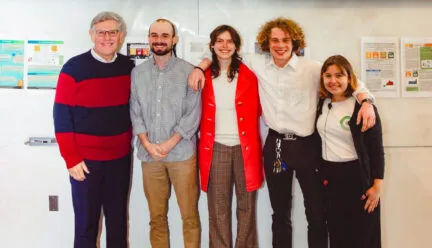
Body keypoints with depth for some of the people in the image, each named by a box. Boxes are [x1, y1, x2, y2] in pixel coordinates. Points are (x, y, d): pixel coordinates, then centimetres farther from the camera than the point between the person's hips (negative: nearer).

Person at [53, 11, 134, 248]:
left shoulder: (128, 67, 4)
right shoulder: (74, 68, -9)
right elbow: (62, 116, -9)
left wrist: (129, 140, 7)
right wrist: (71, 159, -11)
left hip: (121, 157, 4)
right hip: (86, 159, -3)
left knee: (118, 219, 14)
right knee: (86, 222, 7)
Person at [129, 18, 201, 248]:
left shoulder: (188, 71, -2)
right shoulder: (138, 73, 7)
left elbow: (193, 115, -6)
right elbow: (135, 113, 6)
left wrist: (168, 144, -11)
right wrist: (147, 144, -7)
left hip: (182, 152, -2)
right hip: (149, 154, 3)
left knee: (189, 215, 4)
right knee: (156, 216, 11)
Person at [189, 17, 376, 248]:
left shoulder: (312, 68, -6)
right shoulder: (257, 64, 1)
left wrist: (366, 101, -21)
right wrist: (200, 67, 0)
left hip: (307, 145, -2)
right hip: (275, 144, 2)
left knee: (316, 212, 8)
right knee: (280, 212, 17)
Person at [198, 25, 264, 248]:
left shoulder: (248, 75, 2)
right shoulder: (204, 76, 4)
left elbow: (256, 110, 10)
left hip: (245, 147, 0)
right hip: (216, 148, 0)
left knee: (246, 205, 9)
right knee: (218, 207, 6)